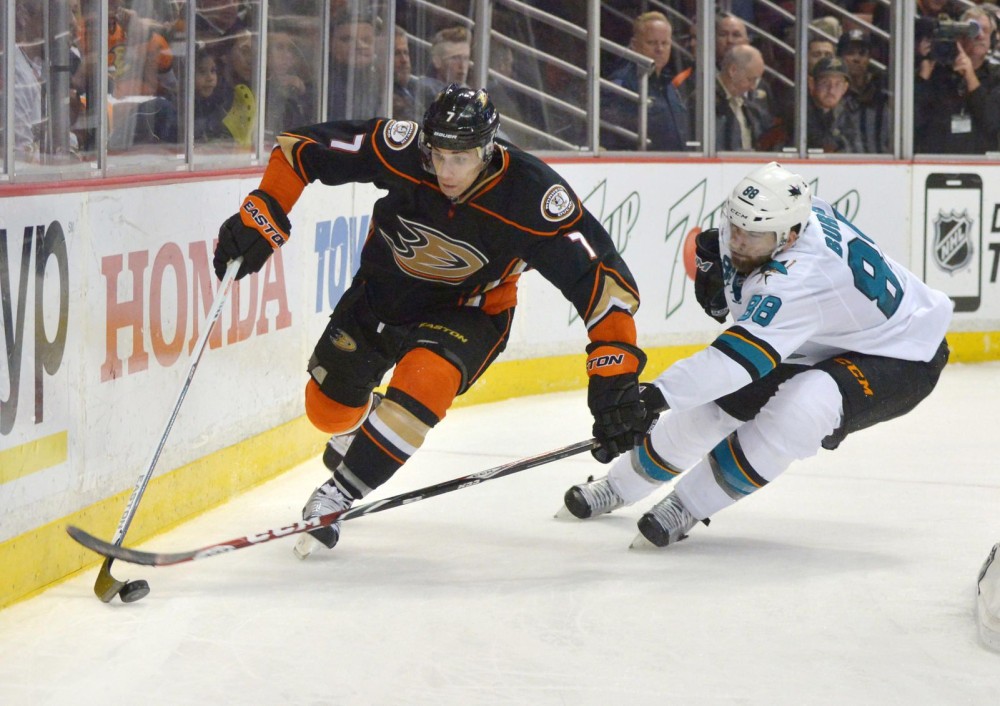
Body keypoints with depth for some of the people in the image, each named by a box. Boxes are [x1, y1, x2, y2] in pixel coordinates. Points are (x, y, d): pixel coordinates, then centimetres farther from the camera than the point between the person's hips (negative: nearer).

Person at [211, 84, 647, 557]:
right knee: (329, 406, 11)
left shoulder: (532, 197, -33)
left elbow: (601, 278, -31)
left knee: (425, 379, -32)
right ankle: (358, 440, 49)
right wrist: (260, 216, -26)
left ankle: (339, 496, -20)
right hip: (383, 289, 3)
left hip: (468, 310, -3)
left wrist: (615, 376, -36)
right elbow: (301, 147, -18)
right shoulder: (402, 151, -29)